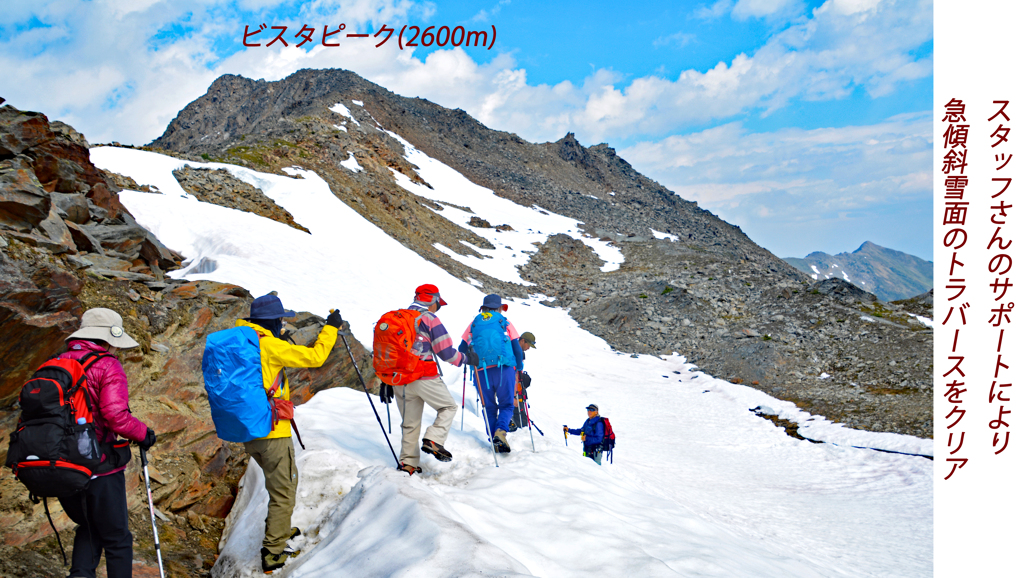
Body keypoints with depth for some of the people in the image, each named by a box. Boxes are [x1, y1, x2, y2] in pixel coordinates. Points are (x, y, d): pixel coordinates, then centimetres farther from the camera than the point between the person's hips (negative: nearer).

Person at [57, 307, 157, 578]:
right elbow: (115, 415, -24)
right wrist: (143, 433, -9)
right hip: (99, 469, -6)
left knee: (89, 528, 26)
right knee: (116, 538, 11)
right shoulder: (108, 366, -12)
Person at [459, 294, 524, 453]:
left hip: (481, 371, 1)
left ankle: (495, 440, 3)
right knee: (506, 404, 8)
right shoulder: (504, 322, 12)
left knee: (489, 407, 12)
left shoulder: (474, 323, 15)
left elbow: (462, 349, 11)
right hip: (504, 368, -1)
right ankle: (501, 430, -18)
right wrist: (519, 369, 18)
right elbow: (517, 348, 7)